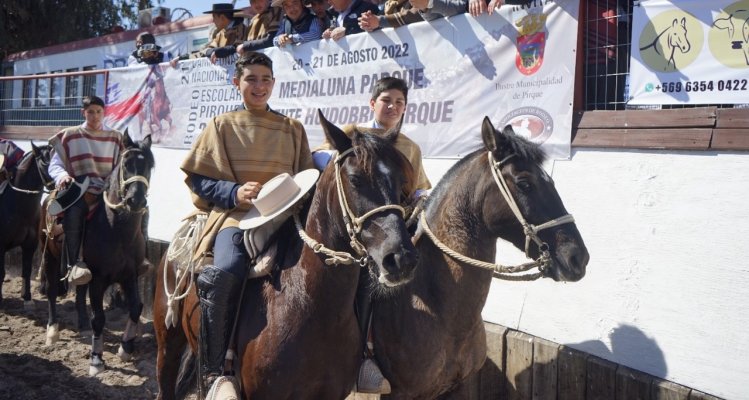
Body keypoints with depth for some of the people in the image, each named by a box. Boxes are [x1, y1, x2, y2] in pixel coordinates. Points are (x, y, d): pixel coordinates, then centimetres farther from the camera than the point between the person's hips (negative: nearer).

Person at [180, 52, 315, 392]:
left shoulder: (292, 129, 17)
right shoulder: (222, 125, 11)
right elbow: (197, 178, 6)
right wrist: (234, 192, -11)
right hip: (234, 214, -3)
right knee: (226, 271, -33)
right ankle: (212, 370, -18)